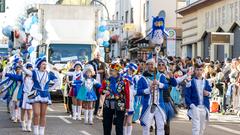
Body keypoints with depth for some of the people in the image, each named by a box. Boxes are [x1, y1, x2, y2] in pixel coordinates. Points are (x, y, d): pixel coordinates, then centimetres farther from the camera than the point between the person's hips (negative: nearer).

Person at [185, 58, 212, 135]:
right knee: (196, 127, -14)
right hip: (195, 107, -4)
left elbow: (210, 93, 17)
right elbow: (187, 96, -5)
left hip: (204, 108, 4)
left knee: (202, 127, 14)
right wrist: (191, 105, -17)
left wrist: (208, 94, -7)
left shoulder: (206, 82, 11)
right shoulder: (191, 83, -1)